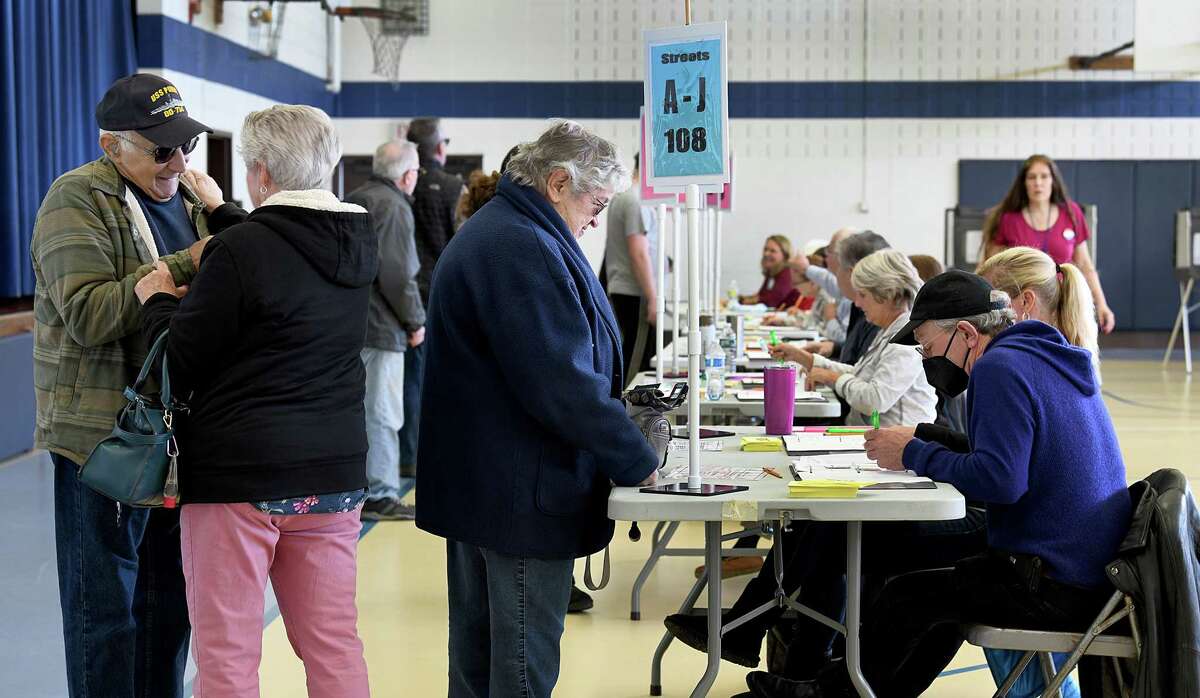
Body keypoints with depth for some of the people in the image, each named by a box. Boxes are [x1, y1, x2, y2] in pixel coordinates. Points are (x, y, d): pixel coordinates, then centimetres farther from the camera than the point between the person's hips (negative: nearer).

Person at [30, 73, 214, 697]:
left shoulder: (186, 196, 14)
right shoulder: (77, 200, -9)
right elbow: (87, 313, -21)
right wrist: (186, 267, -24)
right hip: (105, 435, -7)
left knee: (170, 599, 16)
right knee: (107, 605, 2)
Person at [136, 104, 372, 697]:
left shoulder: (240, 249, -15)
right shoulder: (359, 243, 5)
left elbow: (179, 366, -8)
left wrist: (158, 300, 9)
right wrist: (221, 213, 36)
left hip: (239, 477, -6)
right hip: (334, 472, 6)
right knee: (334, 644, 12)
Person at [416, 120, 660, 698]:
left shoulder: (488, 232, 16)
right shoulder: (523, 249, -20)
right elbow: (560, 383, -26)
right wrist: (636, 461, -15)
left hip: (471, 477, 11)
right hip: (520, 492, -11)